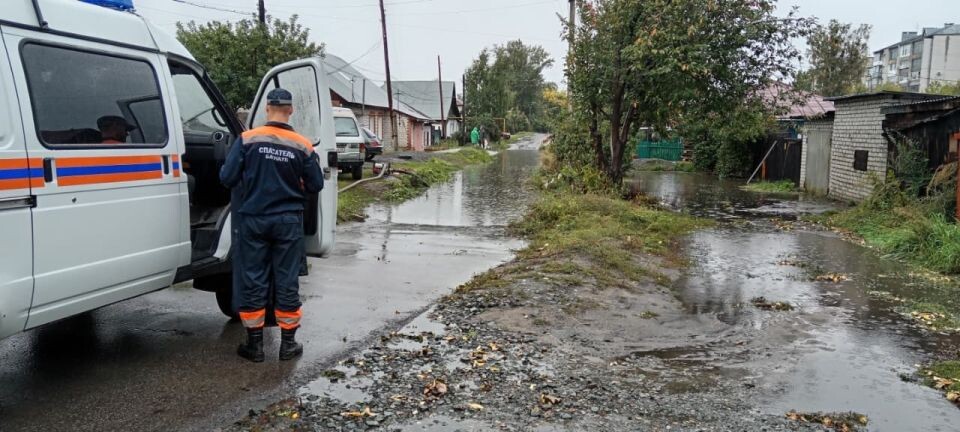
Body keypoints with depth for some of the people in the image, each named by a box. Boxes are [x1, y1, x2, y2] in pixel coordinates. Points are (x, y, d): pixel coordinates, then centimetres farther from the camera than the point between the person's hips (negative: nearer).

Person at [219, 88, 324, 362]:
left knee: (253, 281, 9)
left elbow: (227, 178, -8)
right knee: (287, 282, 8)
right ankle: (288, 344, 16)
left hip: (254, 219, 0)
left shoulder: (247, 139, -8)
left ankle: (254, 344, 17)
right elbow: (315, 185, 0)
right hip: (288, 222, 0)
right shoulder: (302, 146, -8)